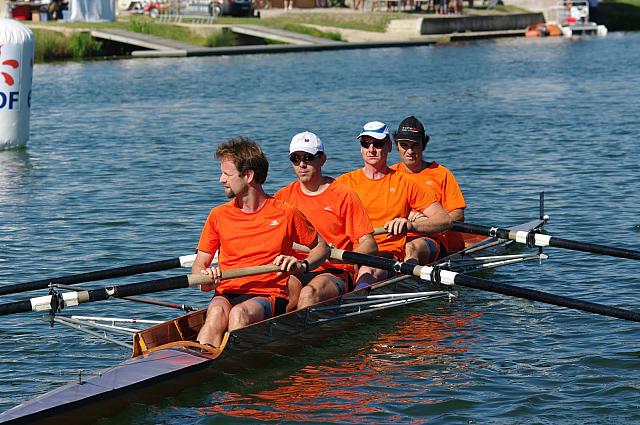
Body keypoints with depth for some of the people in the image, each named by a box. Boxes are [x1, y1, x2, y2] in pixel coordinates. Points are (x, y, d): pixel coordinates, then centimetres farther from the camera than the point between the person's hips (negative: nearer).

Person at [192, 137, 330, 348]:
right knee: (217, 311, -35)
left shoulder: (286, 214, 5)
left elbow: (322, 247, 16)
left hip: (269, 296, -2)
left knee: (240, 313, -37)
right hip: (226, 294, 2)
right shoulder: (218, 215, 13)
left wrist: (302, 265, -5)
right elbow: (199, 263, 14)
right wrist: (205, 277, -10)